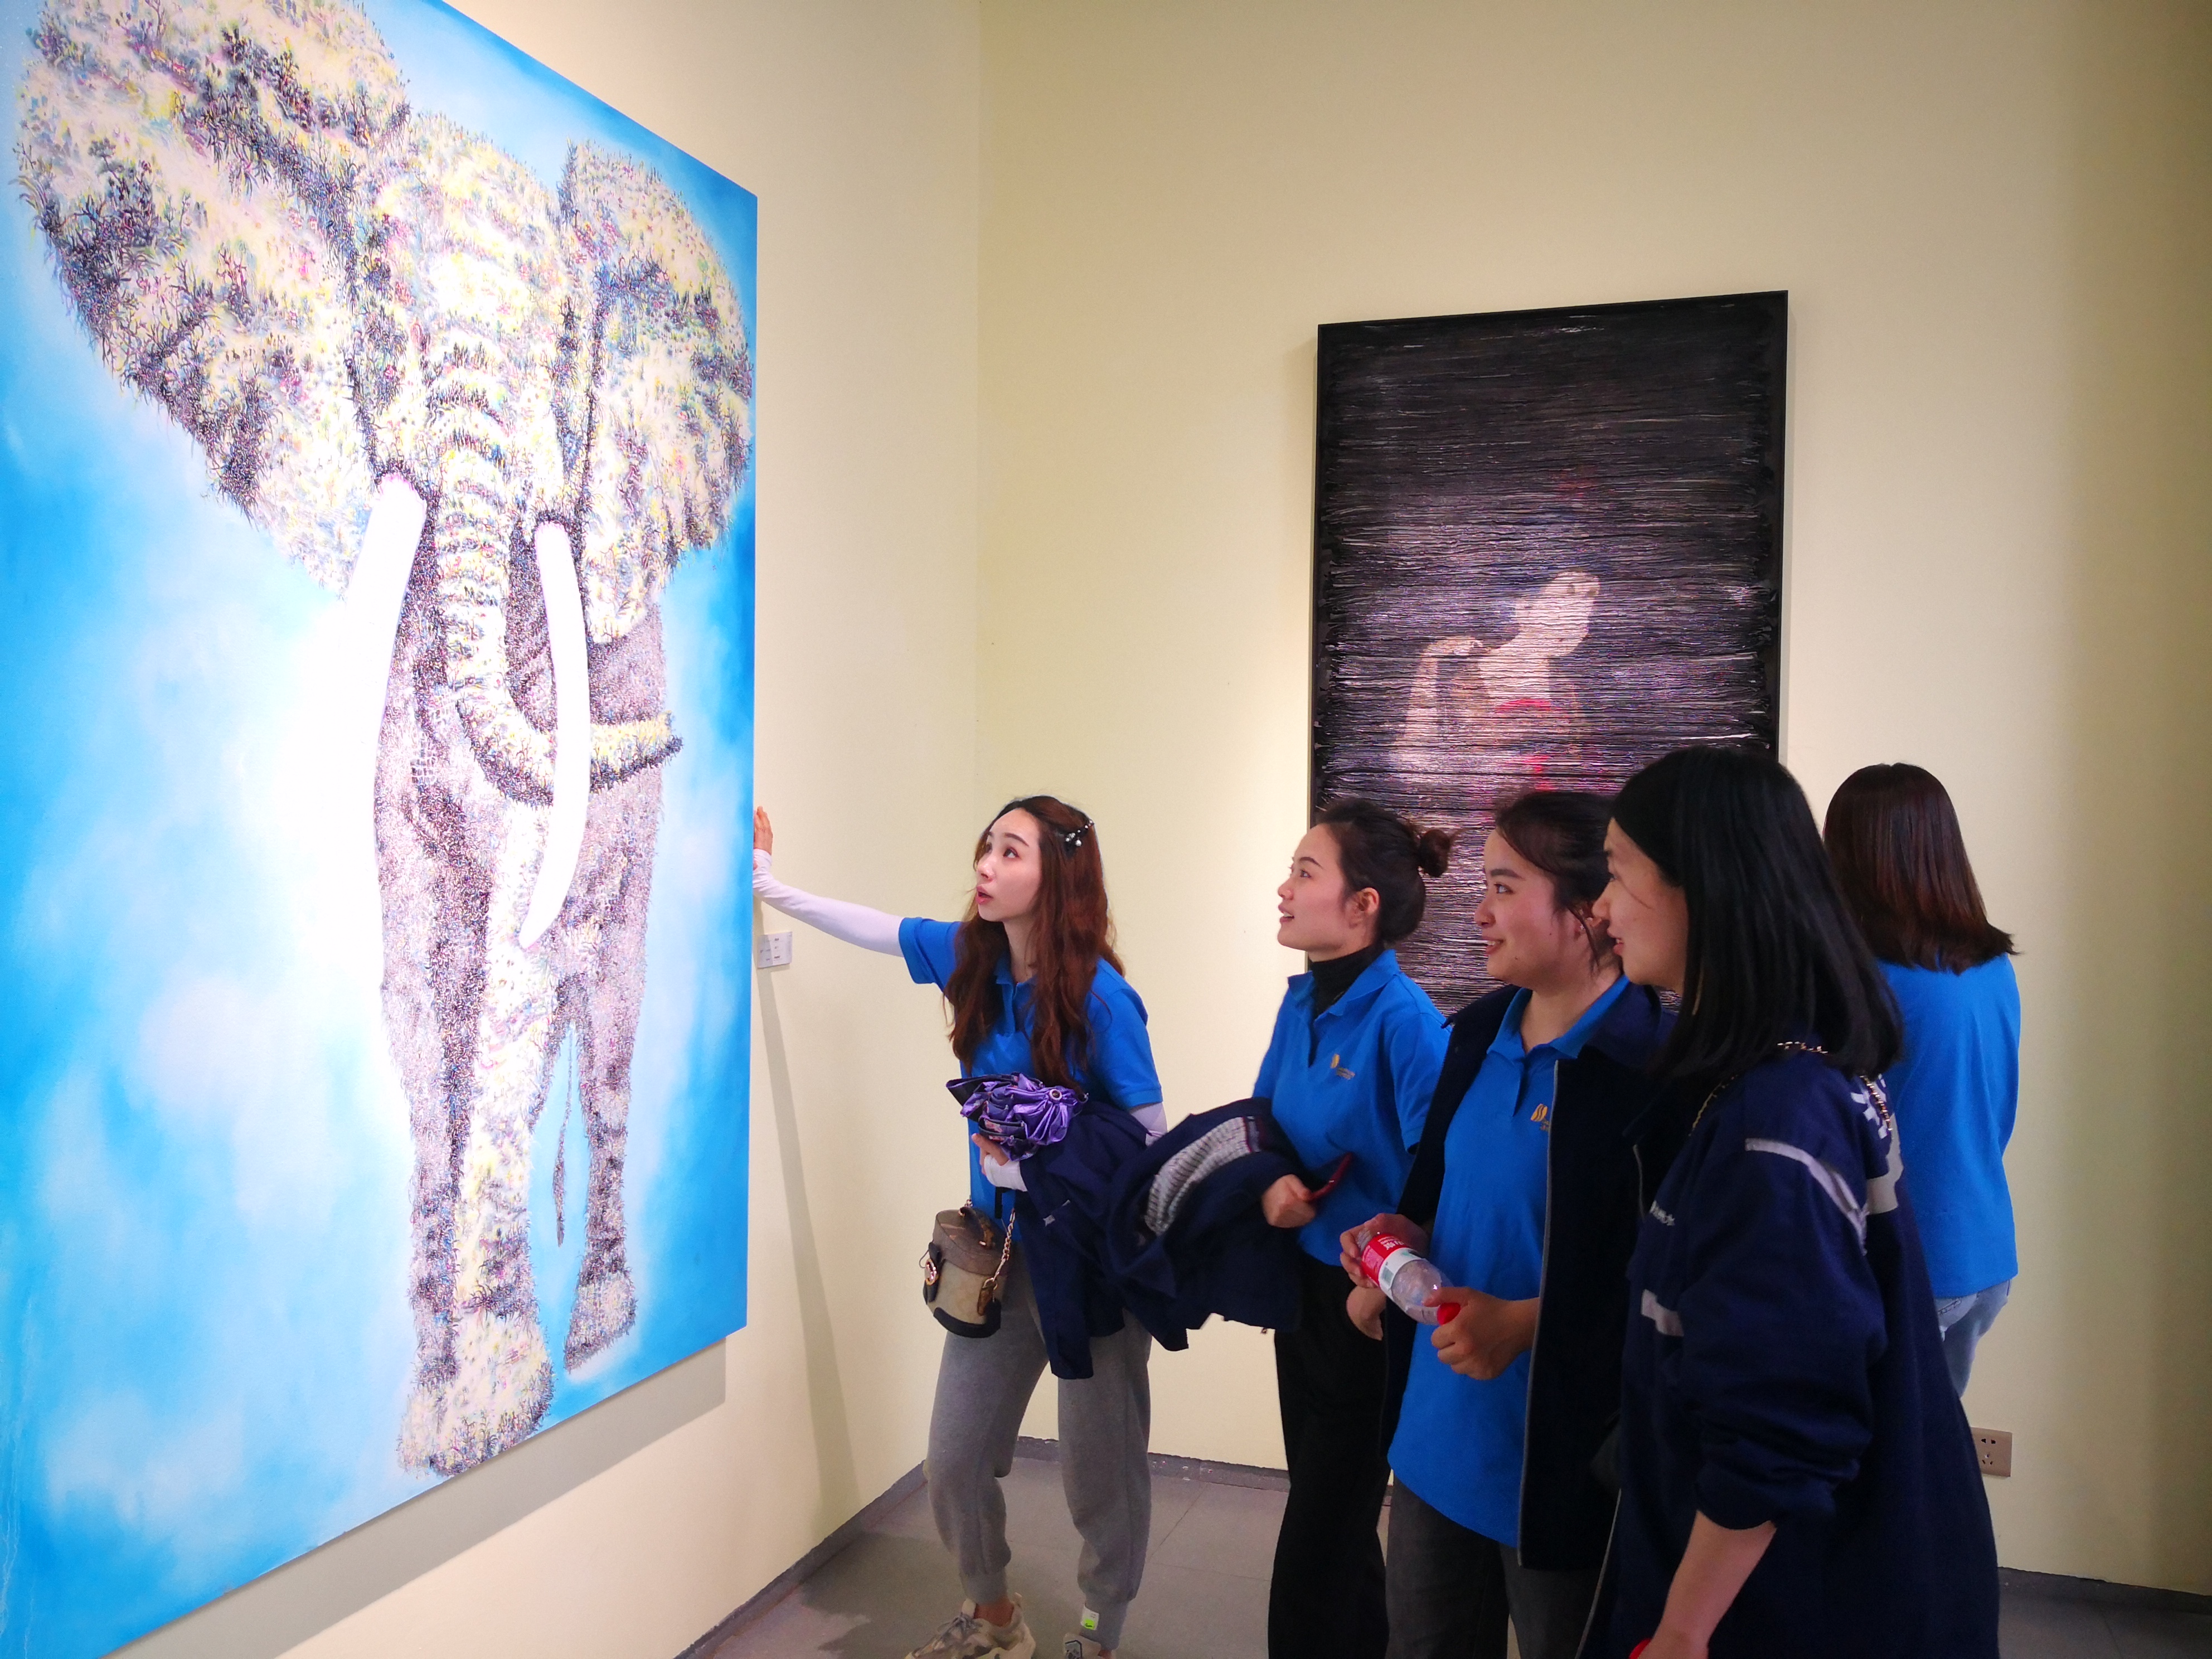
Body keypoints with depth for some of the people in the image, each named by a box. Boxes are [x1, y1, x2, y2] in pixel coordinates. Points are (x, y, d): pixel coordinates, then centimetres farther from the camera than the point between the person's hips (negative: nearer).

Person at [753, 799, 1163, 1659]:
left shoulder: (1099, 996, -20)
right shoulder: (970, 954, -3)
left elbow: (1152, 1143, -15)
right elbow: (866, 924, 13)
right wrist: (769, 881, 17)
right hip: (1000, 1244, 6)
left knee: (1099, 1466, 8)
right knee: (955, 1460, 11)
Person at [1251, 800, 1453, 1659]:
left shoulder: (1403, 1020, -22)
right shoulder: (1300, 1001, 2)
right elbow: (1262, 1118, 11)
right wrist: (1272, 1183, -7)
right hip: (1302, 1281, 8)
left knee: (1322, 1532, 7)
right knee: (1324, 1507, 22)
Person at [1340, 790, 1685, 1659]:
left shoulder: (1655, 1065, -19)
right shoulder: (1477, 1037, 5)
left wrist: (1526, 1321, -24)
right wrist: (1402, 1241, -2)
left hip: (1560, 1461, -7)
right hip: (1435, 1436, 7)